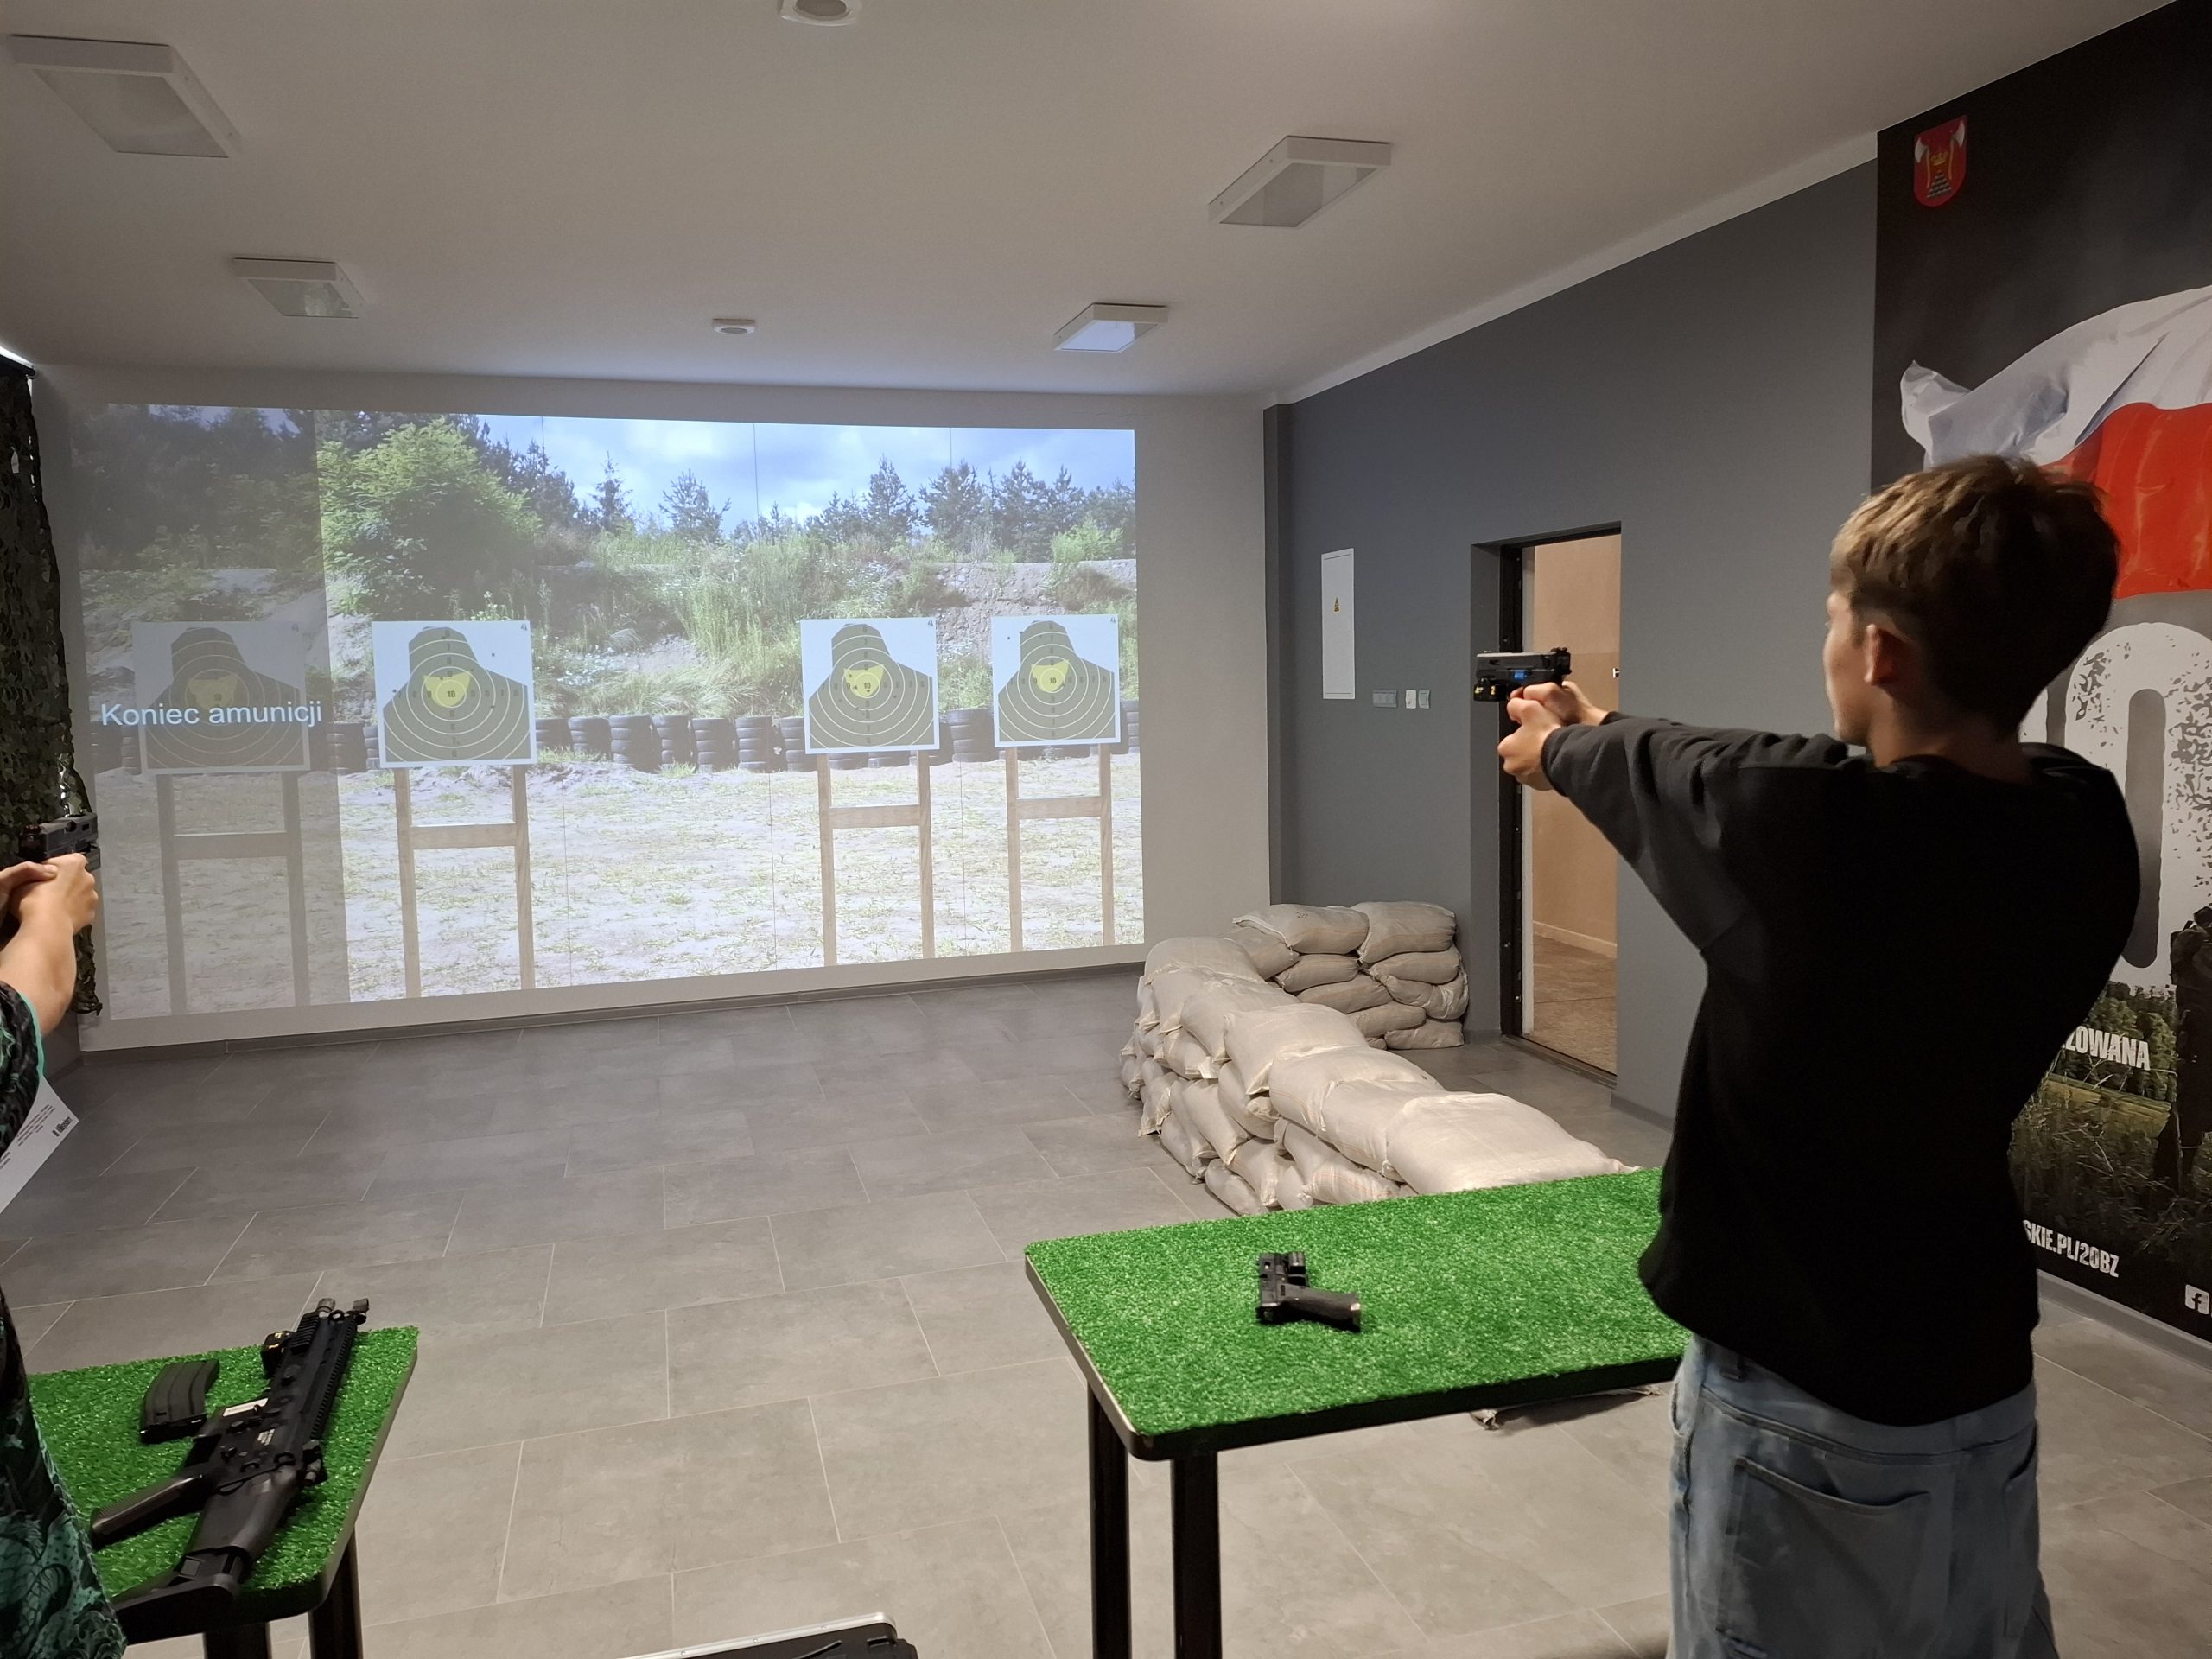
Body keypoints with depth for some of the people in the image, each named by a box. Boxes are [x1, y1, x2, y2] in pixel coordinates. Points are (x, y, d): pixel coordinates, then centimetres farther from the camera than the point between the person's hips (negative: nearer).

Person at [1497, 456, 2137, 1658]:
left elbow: (1649, 771, -5)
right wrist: (1599, 737, 21)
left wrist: (1561, 744, 18)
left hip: (1803, 1400, -6)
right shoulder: (2086, 831, -7)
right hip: (1982, 1381, 6)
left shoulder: (1799, 820, -28)